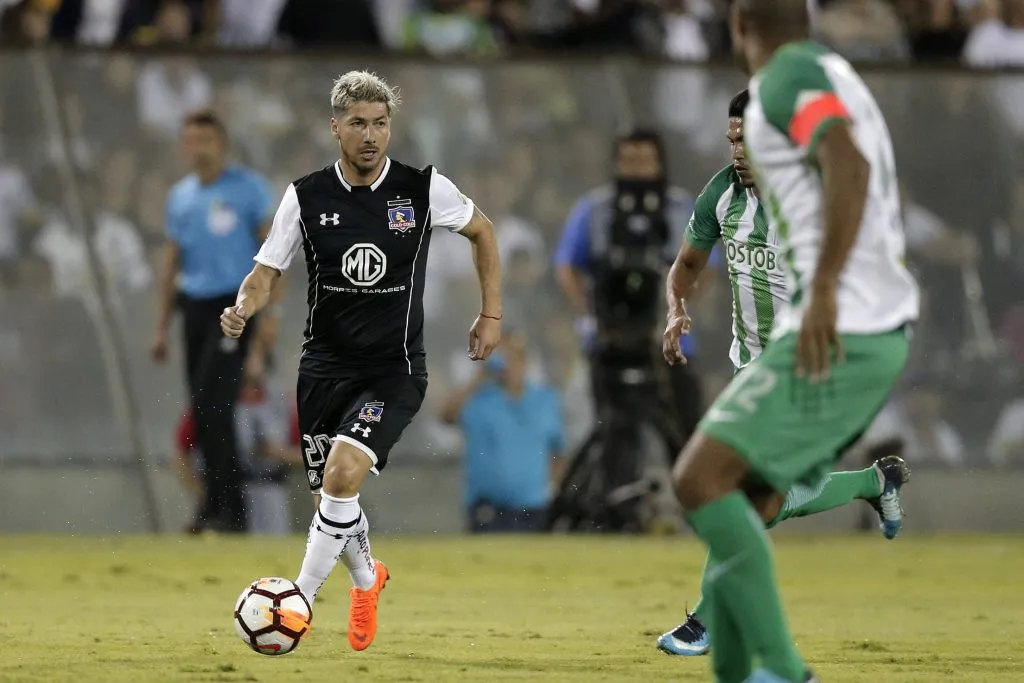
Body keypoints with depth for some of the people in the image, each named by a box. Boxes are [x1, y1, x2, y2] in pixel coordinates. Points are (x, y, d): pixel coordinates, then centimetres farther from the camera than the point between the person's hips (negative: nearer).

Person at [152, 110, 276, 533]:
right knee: (203, 409, 5)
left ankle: (229, 509, -12)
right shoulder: (180, 196, 13)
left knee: (213, 404, -15)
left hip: (233, 305, -6)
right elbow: (171, 264, 19)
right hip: (194, 305, 6)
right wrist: (162, 328, 16)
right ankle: (215, 505, 15)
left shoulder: (248, 188, -3)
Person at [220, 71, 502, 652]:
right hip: (325, 365, 3)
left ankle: (300, 600, -13)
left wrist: (492, 314, 8)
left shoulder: (424, 189, -7)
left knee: (342, 474, -25)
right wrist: (244, 309, -21)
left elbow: (482, 231, 11)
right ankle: (367, 580, 45)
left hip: (395, 369, -3)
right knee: (330, 497, 12)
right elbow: (268, 273, 2)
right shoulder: (306, 196, -4)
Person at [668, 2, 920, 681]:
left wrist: (824, 288, -30)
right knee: (734, 497, 12)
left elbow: (847, 163, -25)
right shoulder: (835, 74, 20)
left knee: (700, 478, -13)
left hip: (837, 334, -10)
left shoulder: (787, 76, -8)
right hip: (884, 328, 10)